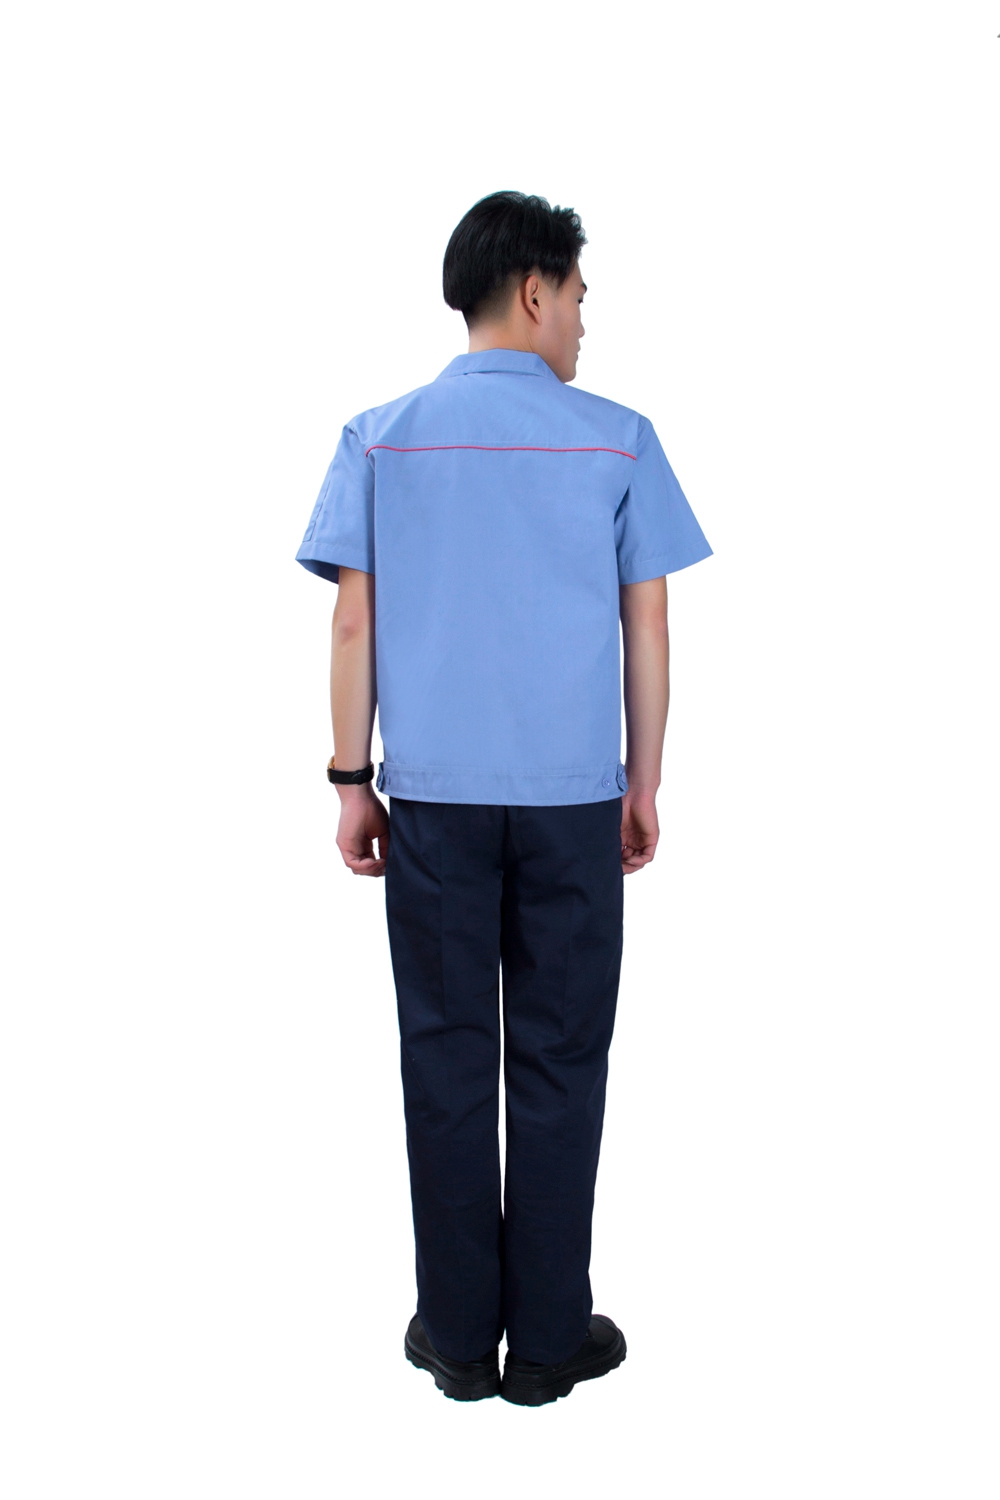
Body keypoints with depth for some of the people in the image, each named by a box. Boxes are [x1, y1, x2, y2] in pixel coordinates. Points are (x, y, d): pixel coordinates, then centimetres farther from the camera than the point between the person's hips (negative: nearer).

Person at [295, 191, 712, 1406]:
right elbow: (647, 629, 0)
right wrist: (644, 786, 8)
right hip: (572, 797, -1)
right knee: (557, 1059, 7)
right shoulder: (616, 439, 0)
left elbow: (354, 623, 0)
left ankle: (459, 1333, 19)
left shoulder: (383, 438, 3)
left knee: (446, 1055, 9)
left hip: (434, 795, 1)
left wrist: (351, 781, 7)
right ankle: (549, 1338, 18)